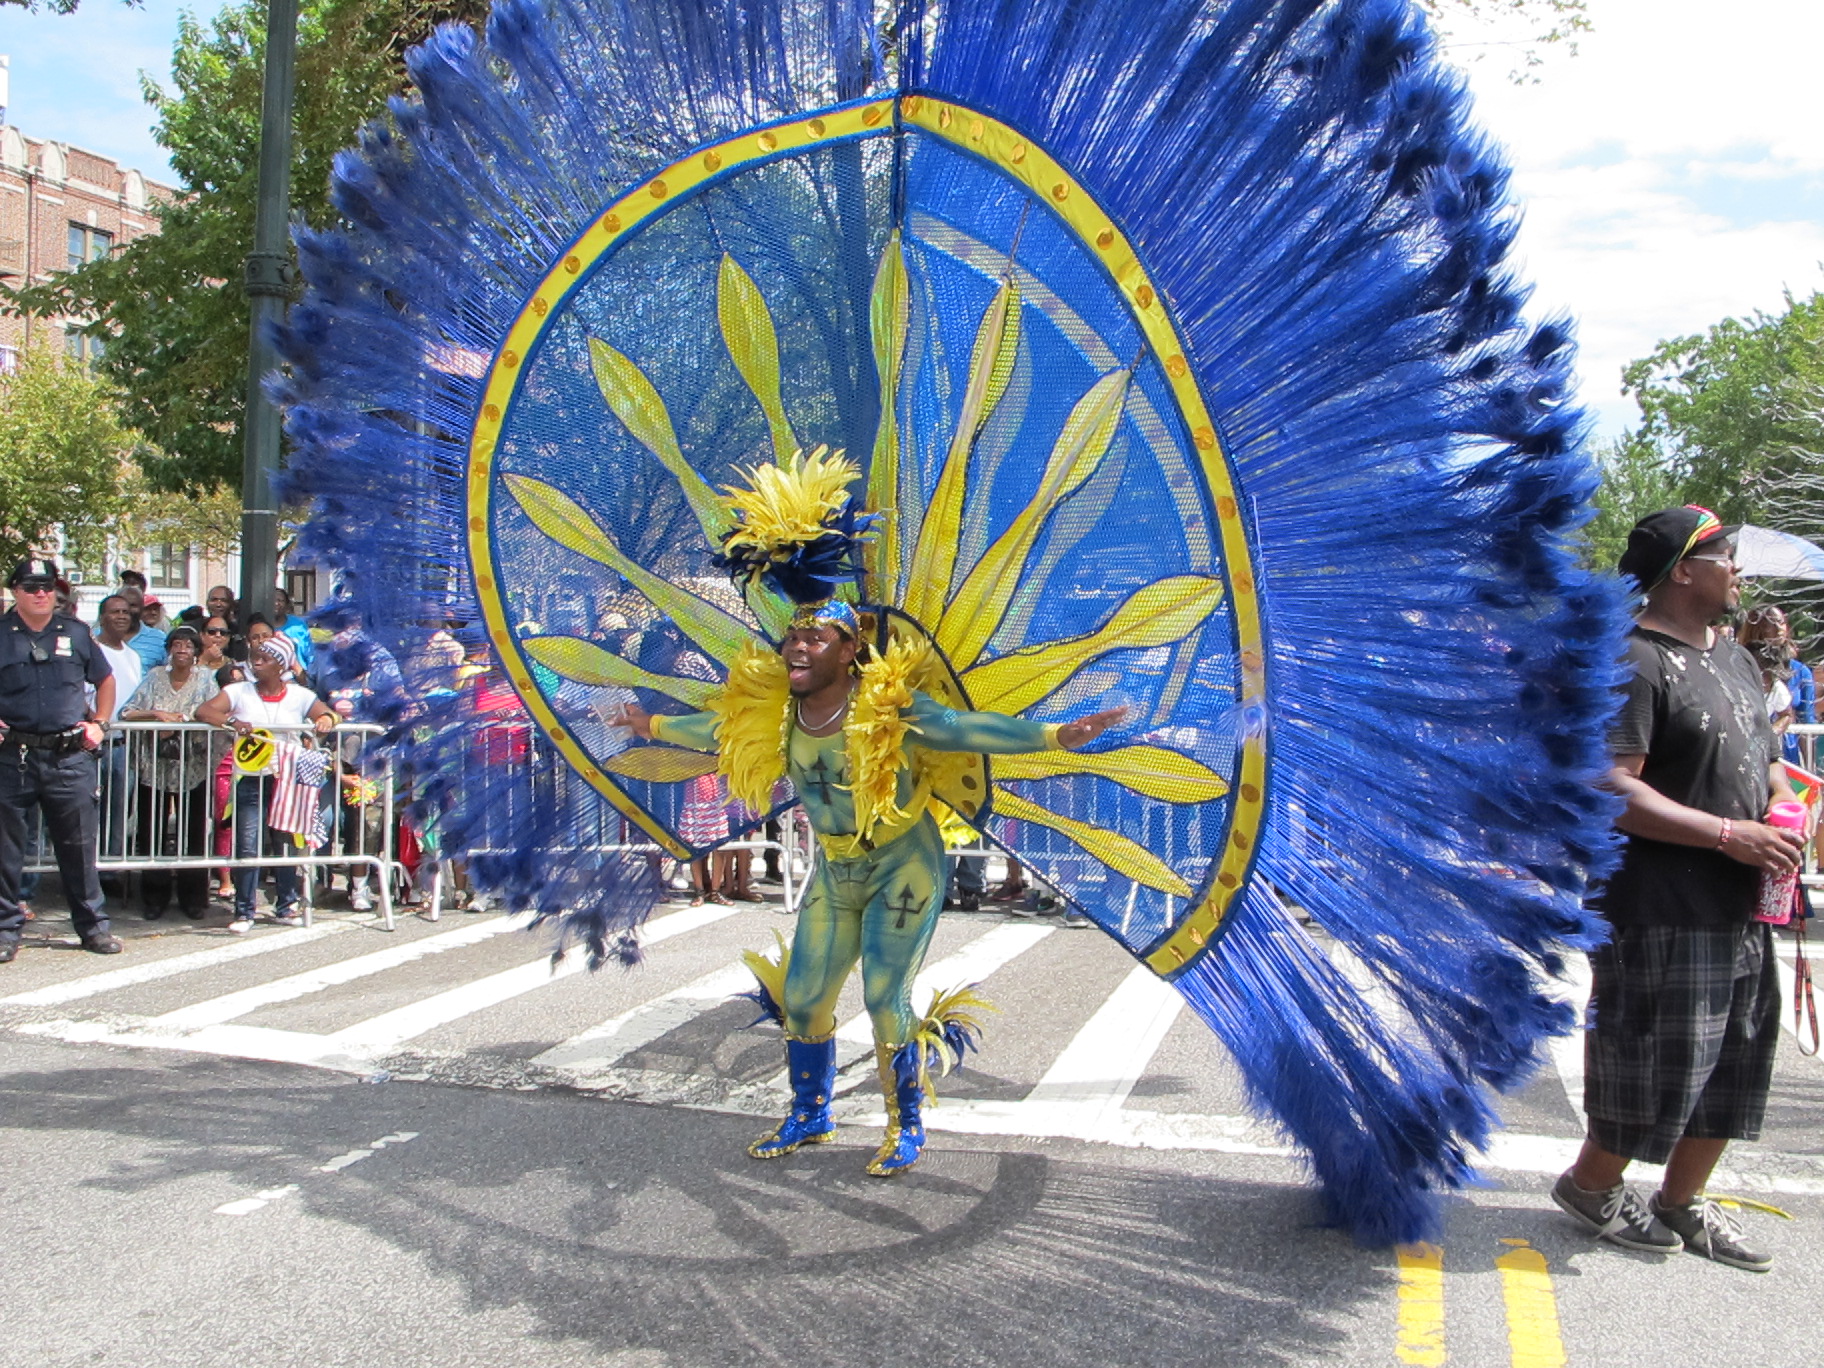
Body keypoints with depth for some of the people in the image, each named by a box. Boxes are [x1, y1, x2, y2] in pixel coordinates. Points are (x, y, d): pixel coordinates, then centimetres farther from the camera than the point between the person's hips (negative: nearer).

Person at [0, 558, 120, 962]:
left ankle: (92, 924, 15)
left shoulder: (76, 634, 10)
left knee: (78, 845, 7)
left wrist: (99, 723, 11)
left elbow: (105, 680, 22)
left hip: (70, 757, 1)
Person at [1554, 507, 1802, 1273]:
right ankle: (1590, 1185, 23)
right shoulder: (1634, 665, -16)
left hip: (1739, 908, 10)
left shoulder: (1731, 656, 15)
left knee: (1733, 1064, 16)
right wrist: (1728, 834, -23)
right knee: (1659, 1065, 0)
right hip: (1661, 913, -10)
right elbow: (1611, 791, -24)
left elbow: (1762, 754, 26)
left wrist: (1784, 805, 4)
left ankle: (1682, 1202, 33)